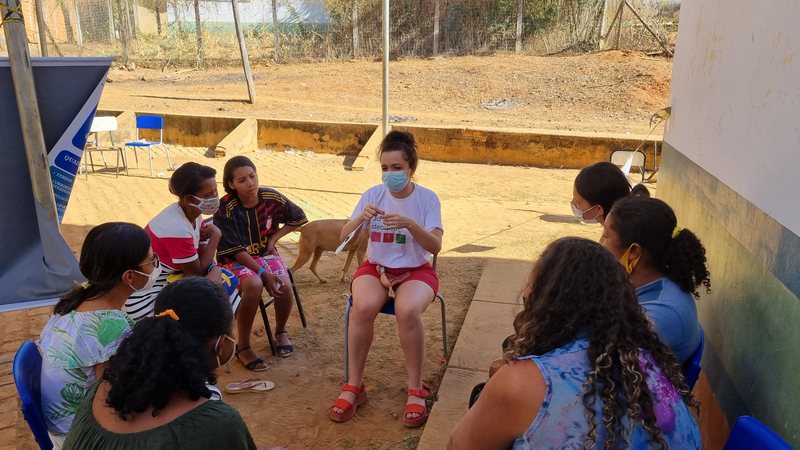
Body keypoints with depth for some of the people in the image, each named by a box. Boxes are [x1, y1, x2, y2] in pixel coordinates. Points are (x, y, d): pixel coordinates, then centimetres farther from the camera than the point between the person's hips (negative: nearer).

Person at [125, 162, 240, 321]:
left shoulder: (194, 214, -3)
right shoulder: (177, 229, -29)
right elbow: (198, 271, -17)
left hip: (171, 276, 9)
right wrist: (215, 235, -12)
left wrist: (214, 272, -23)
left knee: (229, 281, 2)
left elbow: (203, 258, -1)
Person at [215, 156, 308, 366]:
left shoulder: (272, 198, -10)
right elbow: (236, 251, -19)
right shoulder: (225, 209, -20)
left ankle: (281, 330, 9)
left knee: (285, 287, -24)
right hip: (235, 259, -3)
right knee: (254, 284, -35)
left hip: (265, 253, 3)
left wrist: (275, 238, -2)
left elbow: (298, 218, 8)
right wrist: (264, 273, -25)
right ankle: (243, 347, -16)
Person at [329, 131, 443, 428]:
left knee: (408, 311, -34)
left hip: (415, 270, -1)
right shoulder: (372, 195, -2)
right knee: (362, 307, -31)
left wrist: (410, 224, -31)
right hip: (375, 267, 2)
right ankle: (354, 386, -14)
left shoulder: (427, 198, -6)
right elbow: (344, 239, -4)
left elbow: (435, 247, -14)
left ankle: (416, 391, -16)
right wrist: (360, 218, -25)